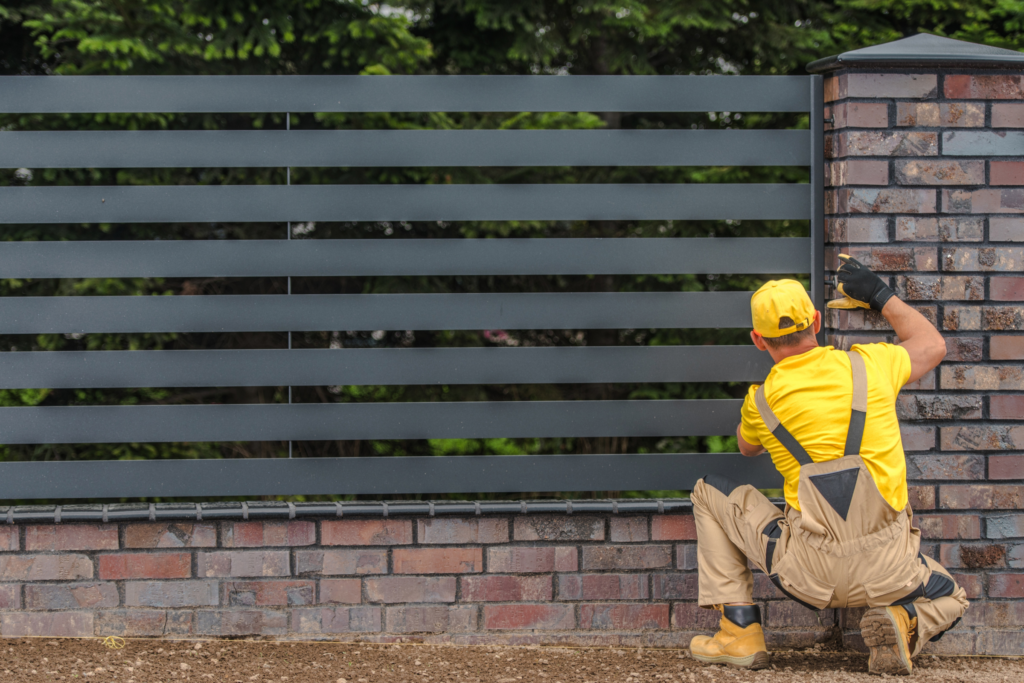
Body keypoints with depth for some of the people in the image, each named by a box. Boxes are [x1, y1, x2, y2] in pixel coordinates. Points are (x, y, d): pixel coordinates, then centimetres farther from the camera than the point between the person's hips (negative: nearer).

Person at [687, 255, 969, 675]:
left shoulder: (761, 402, 0)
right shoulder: (869, 366, 2)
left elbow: (746, 448, 27)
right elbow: (932, 344, 24)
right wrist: (880, 295, 32)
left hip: (808, 572, -1)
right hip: (888, 570, 1)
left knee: (710, 494, 19)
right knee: (949, 601, 33)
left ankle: (740, 633, 13)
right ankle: (905, 625, -5)